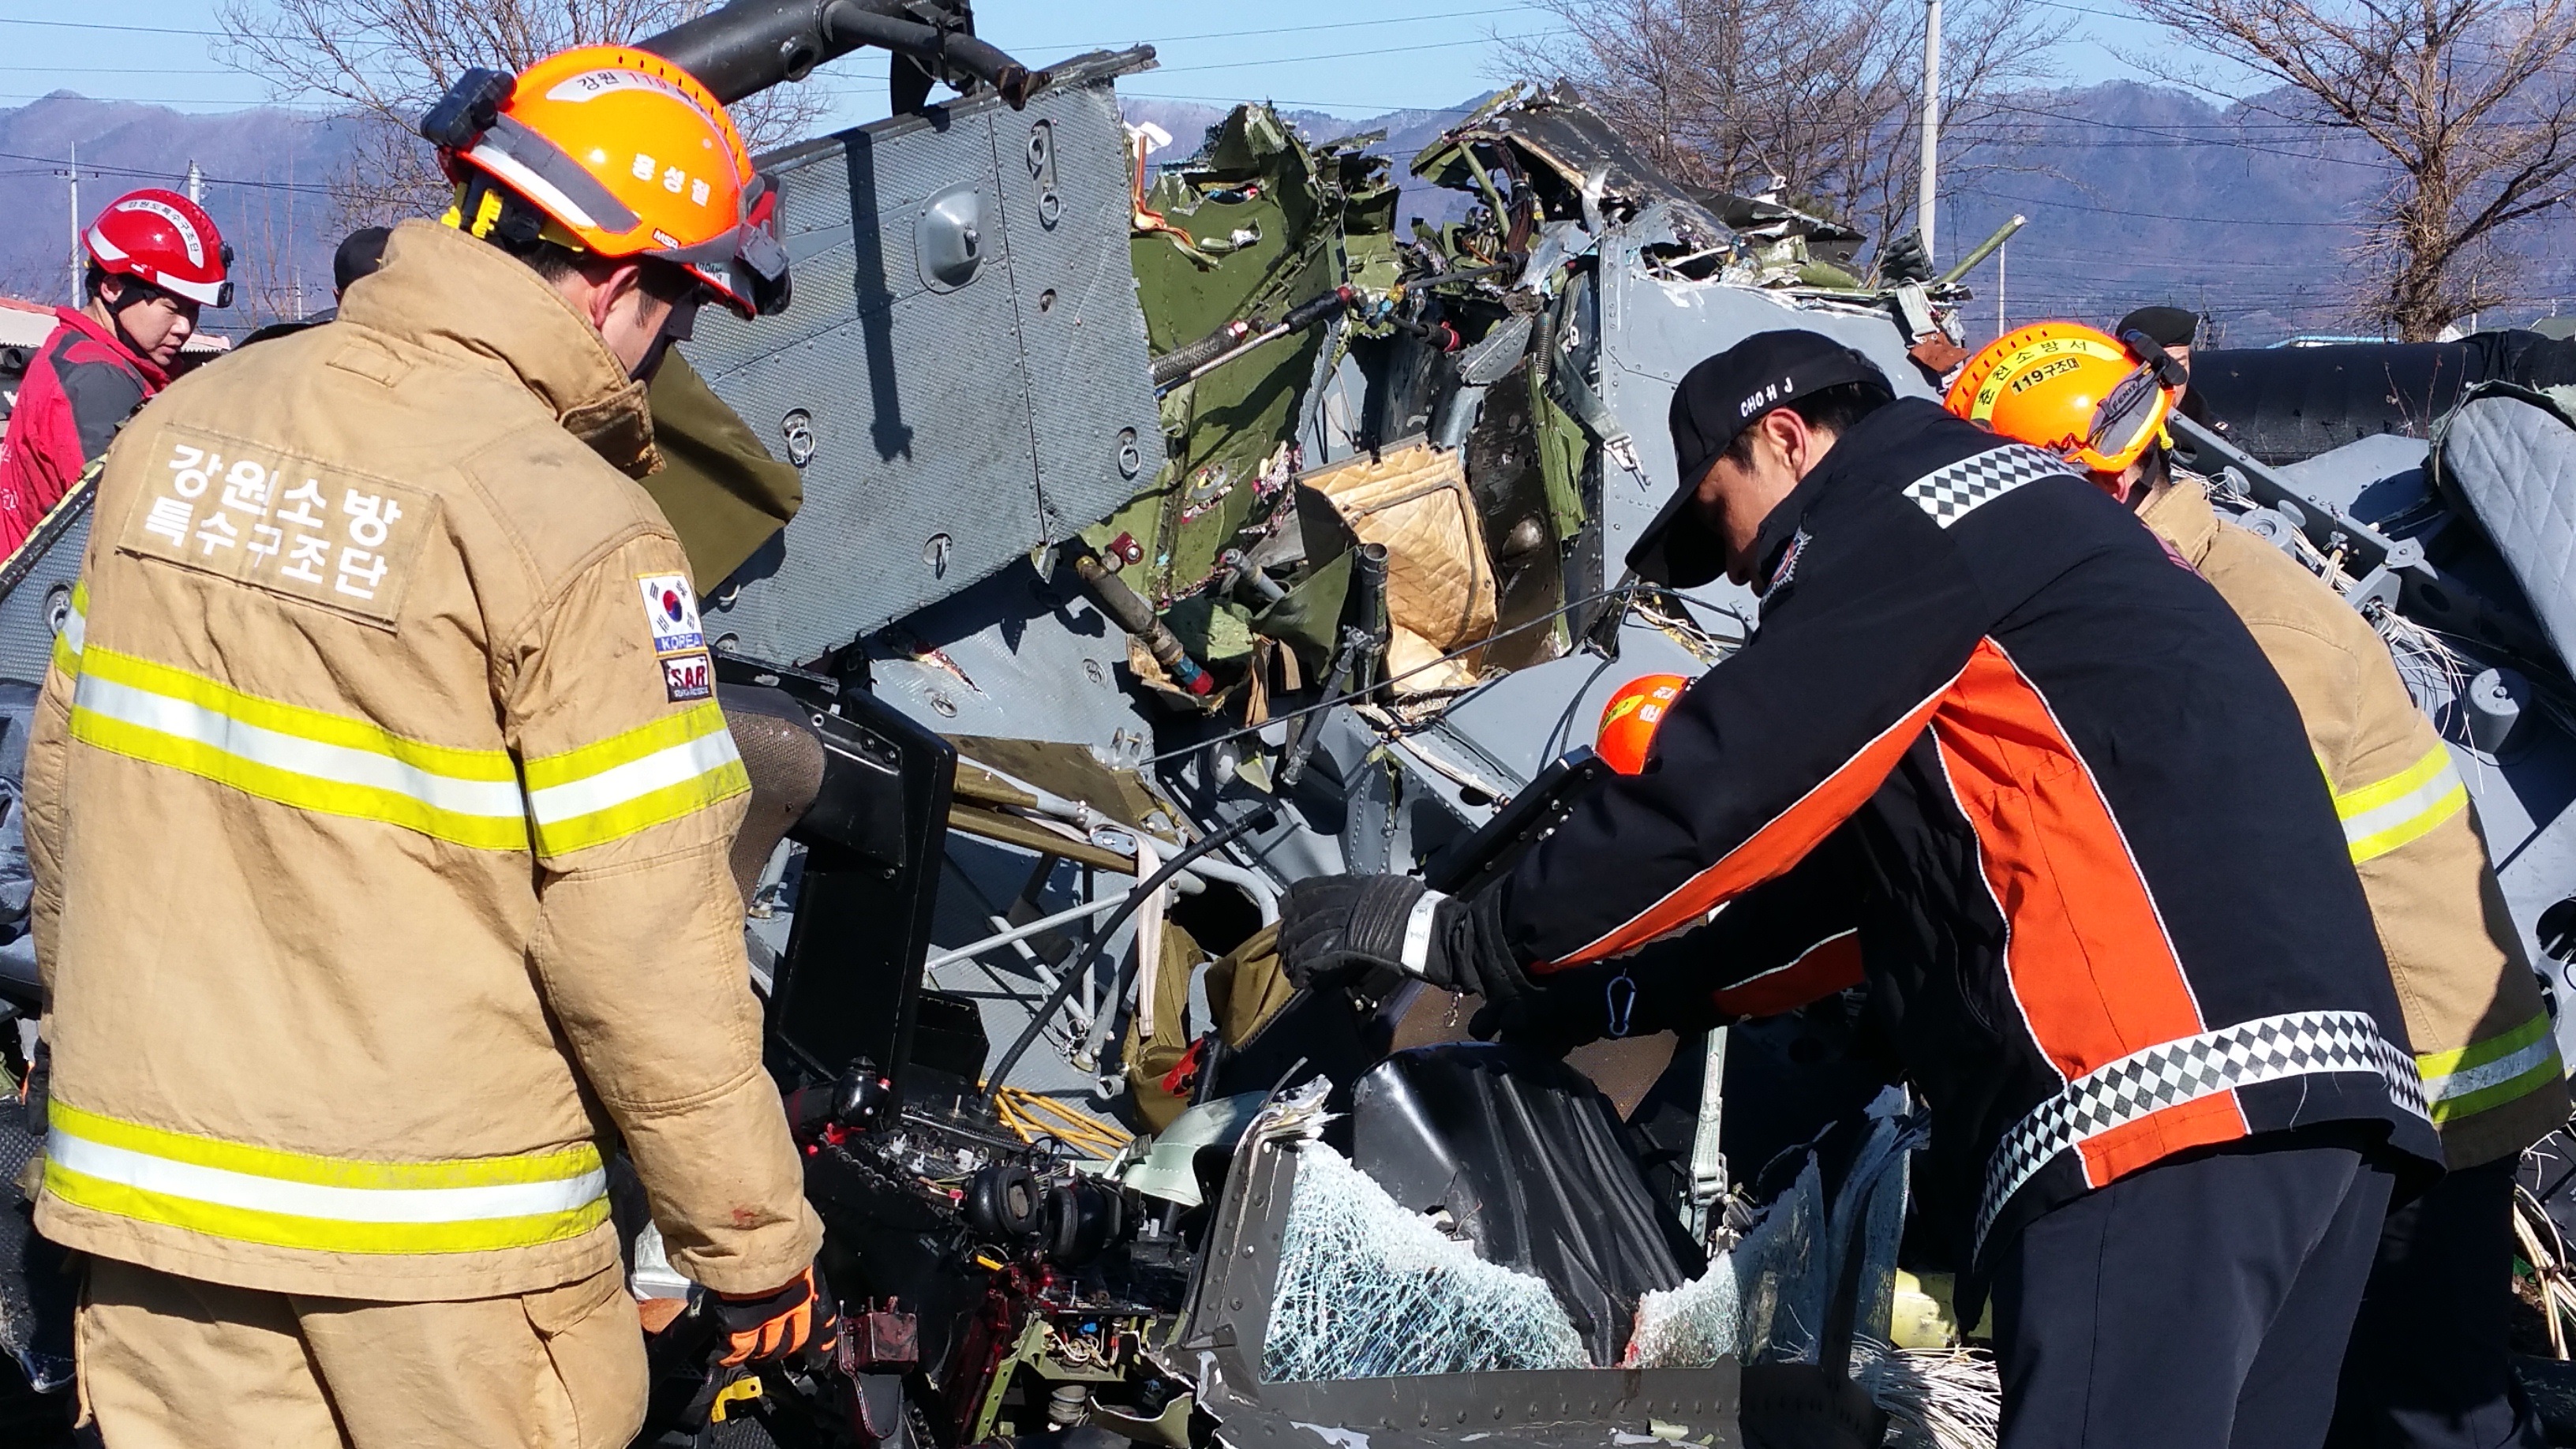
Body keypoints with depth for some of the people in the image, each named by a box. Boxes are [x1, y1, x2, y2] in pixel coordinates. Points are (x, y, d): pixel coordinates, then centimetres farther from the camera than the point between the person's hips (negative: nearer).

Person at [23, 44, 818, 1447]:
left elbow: (68, 773, 11)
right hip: (425, 1226, -6)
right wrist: (754, 1244, -7)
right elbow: (647, 946, -18)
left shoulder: (186, 424, 3)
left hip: (149, 1168, 6)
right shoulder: (579, 528, -18)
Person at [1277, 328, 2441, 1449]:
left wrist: (1466, 942, 6)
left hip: (2167, 1084, -10)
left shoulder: (1899, 513, 2)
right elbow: (1889, 866, 35)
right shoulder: (2025, 515, 33)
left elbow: (1729, 788, -4)